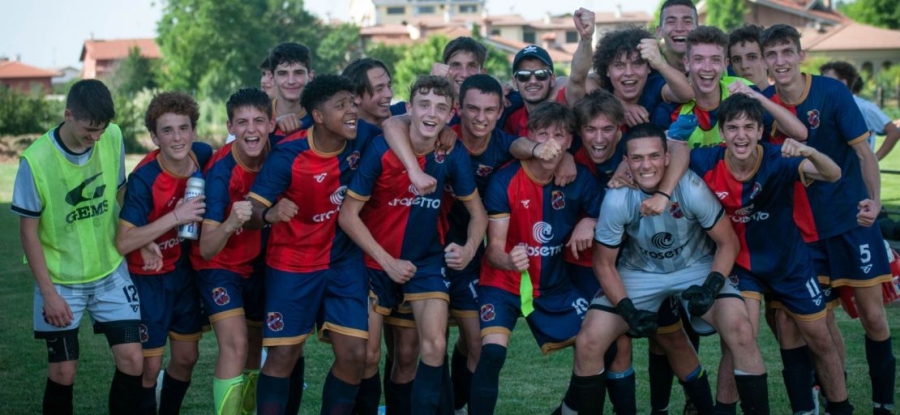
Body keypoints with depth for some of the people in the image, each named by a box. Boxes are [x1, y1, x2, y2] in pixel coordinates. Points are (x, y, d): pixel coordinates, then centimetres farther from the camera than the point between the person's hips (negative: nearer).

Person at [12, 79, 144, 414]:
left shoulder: (113, 138, -9)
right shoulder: (36, 160, -19)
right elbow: (28, 231, -11)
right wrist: (49, 293, -13)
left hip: (111, 272, 3)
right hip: (60, 280, -3)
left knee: (132, 360, -4)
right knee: (62, 373, 3)